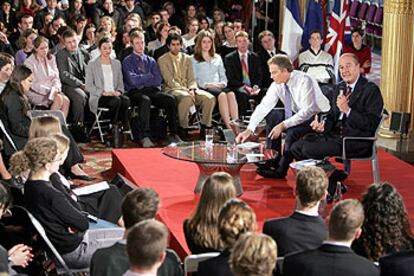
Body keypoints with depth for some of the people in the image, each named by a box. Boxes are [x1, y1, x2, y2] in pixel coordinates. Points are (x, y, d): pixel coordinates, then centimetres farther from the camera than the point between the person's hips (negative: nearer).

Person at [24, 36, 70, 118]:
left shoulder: (51, 59, 11)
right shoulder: (29, 62, -8)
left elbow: (56, 77, 12)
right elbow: (33, 84, -13)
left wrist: (56, 88, -10)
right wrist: (50, 91, -20)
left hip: (52, 90, 6)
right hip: (36, 93, -6)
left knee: (66, 100, -23)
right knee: (58, 98, -30)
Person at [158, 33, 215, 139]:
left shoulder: (187, 58, 17)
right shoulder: (162, 60, 2)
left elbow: (191, 79, 11)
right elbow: (169, 81, -8)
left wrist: (191, 90, -11)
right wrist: (186, 91, -18)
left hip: (188, 89, 5)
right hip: (172, 89, -5)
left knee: (210, 98, -21)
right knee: (186, 98, -39)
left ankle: (204, 128, -9)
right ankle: (183, 129, -22)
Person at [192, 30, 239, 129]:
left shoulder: (217, 58, 27)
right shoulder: (194, 59, 11)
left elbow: (223, 76, 22)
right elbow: (194, 79, 1)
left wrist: (222, 83, -1)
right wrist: (207, 84, -13)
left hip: (218, 86, 4)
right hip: (204, 88, -4)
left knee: (231, 94, -31)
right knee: (222, 95, -35)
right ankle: (228, 125, -44)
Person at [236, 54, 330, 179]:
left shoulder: (304, 81, -26)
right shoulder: (277, 85, -6)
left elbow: (307, 111, -30)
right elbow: (263, 107, -6)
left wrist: (283, 125, -34)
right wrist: (249, 130, -16)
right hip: (297, 115, 8)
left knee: (292, 132, -31)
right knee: (272, 116, -4)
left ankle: (280, 171, -14)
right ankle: (273, 161, -2)